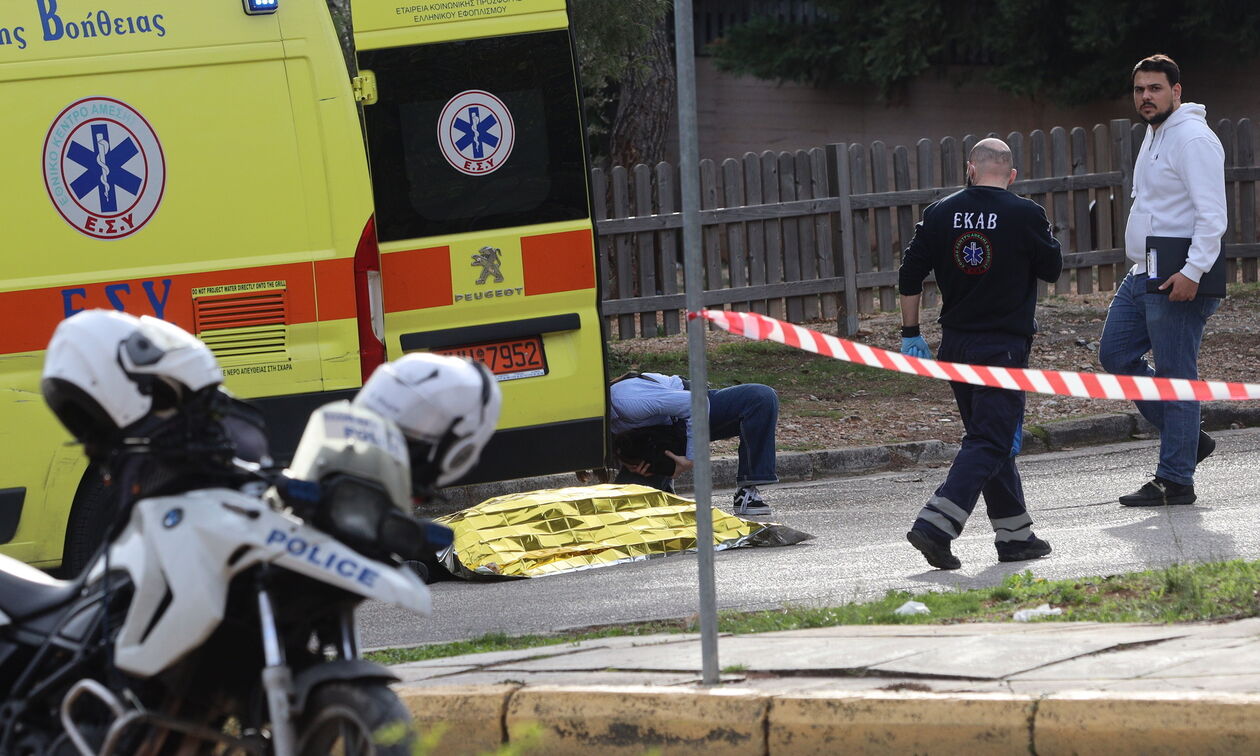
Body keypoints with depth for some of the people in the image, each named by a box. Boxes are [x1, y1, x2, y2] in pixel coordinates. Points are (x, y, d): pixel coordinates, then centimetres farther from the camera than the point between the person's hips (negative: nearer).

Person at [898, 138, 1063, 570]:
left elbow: (910, 277, 3)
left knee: (989, 438, 16)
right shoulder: (1025, 215, -10)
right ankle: (935, 526, -19)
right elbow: (1052, 269, 3)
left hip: (955, 343, 5)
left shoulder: (940, 214, 1)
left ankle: (1015, 533, 20)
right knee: (990, 443, -4)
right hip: (1004, 347, -5)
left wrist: (911, 333, 12)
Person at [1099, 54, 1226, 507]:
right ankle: (1187, 438, 17)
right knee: (1115, 354, 11)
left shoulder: (1192, 138, -14)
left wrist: (1193, 272, -27)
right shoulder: (1155, 135, 17)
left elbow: (1212, 214, -21)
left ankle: (1176, 481, -2)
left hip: (1177, 280, -11)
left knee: (1175, 376, -6)